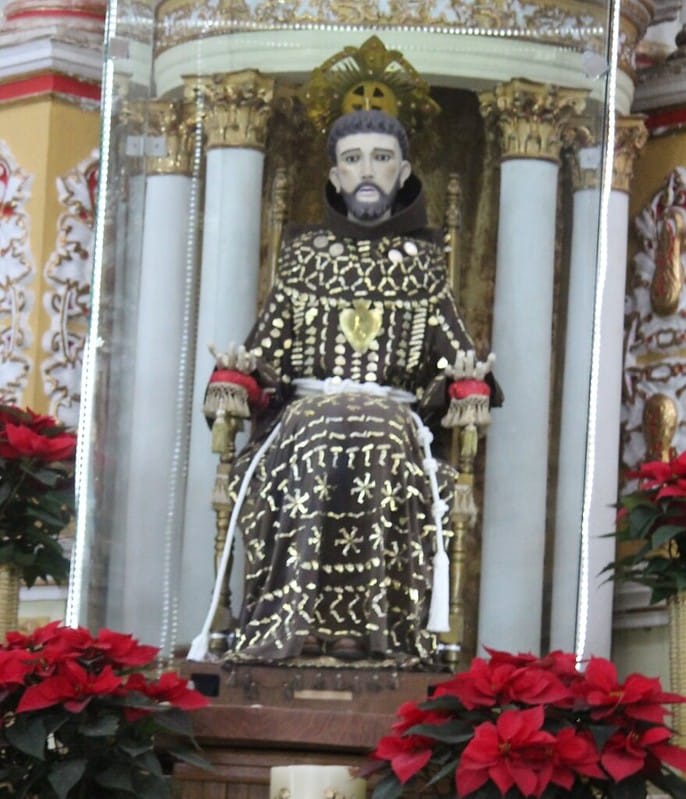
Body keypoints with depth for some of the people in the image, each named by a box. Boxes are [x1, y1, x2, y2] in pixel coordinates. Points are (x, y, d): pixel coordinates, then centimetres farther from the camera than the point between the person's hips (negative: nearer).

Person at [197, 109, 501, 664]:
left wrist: (467, 382, -8)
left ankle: (370, 626, -41)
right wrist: (238, 373, -6)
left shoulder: (422, 259, 19)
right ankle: (295, 625, -42)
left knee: (384, 452, -39)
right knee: (311, 456, -37)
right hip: (309, 407, 1)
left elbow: (452, 346, 15)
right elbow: (268, 345, 16)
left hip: (393, 413, -1)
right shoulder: (306, 253, 21)